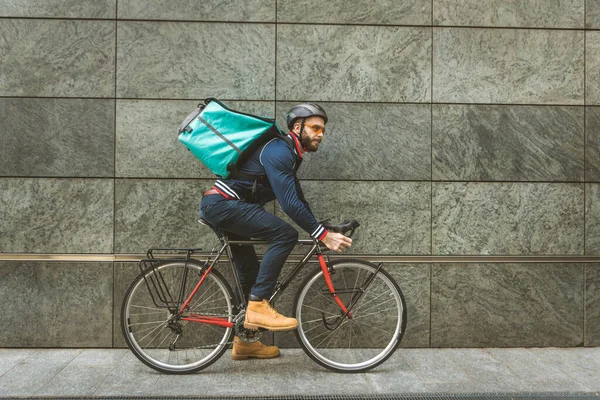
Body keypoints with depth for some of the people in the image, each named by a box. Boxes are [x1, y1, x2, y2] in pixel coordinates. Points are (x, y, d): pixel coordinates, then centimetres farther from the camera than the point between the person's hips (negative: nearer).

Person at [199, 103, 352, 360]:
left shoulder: (289, 155, 16)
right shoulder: (279, 152, -16)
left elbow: (298, 200, 20)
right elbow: (290, 204, -24)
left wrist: (323, 233, 16)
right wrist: (324, 235, -20)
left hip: (220, 208, 11)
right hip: (222, 204, -11)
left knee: (250, 271, 15)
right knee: (285, 235, -20)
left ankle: (244, 341, 27)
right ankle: (258, 305, -16)